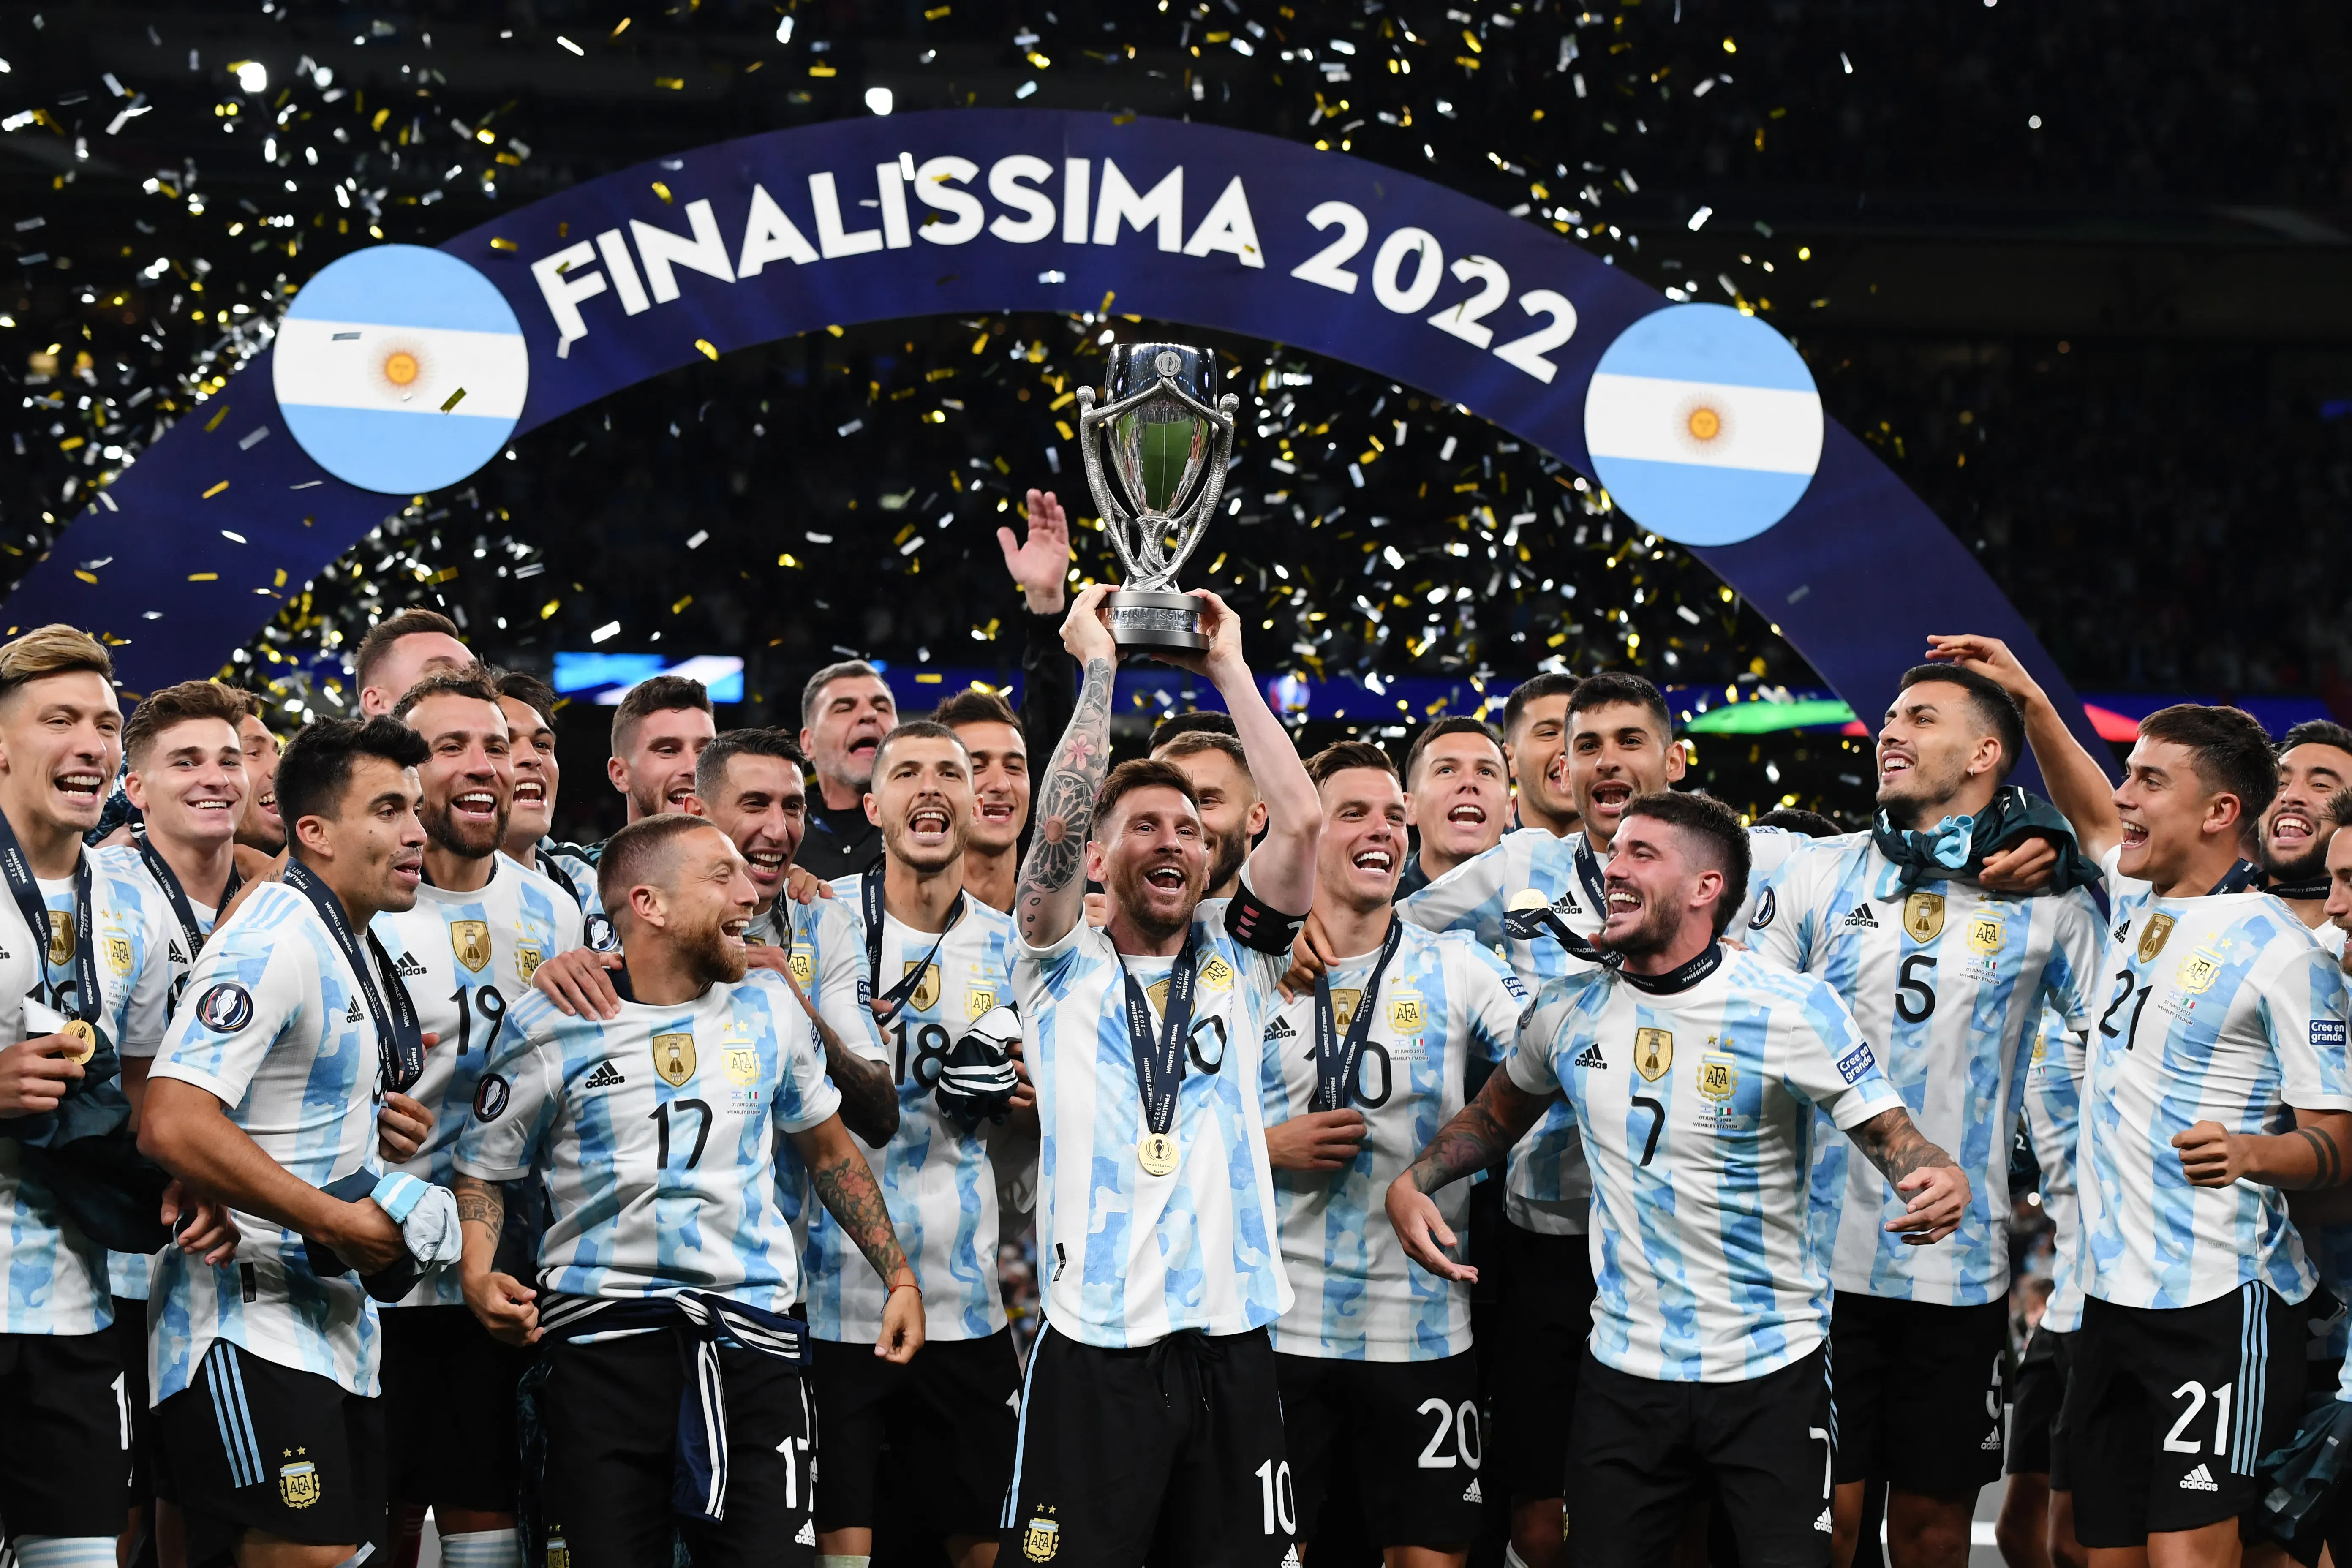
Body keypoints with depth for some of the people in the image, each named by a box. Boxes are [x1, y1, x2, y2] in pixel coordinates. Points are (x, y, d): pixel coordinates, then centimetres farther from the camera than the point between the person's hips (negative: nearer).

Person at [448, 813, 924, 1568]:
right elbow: (485, 1170, 9)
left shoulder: (769, 1006, 10)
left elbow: (829, 1151, 21)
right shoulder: (551, 1026, 0)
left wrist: (900, 1279, 17)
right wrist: (478, 1274, -10)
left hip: (749, 1336, 2)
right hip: (602, 1336, -2)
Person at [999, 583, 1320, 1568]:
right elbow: (1057, 830, -12)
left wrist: (1229, 670, 4)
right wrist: (1098, 668, -5)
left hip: (1230, 1346, 3)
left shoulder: (1235, 966, 12)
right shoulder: (1062, 973, 5)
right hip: (1095, 1347, -3)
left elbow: (1300, 820, 0)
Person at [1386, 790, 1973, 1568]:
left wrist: (1942, 1181, -33)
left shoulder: (1793, 1008, -10)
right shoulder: (1573, 1008, 4)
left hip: (1771, 1372, -4)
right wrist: (1411, 1184, 3)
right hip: (1625, 1369, 4)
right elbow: (1498, 1116, 21)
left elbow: (1889, 1133, -10)